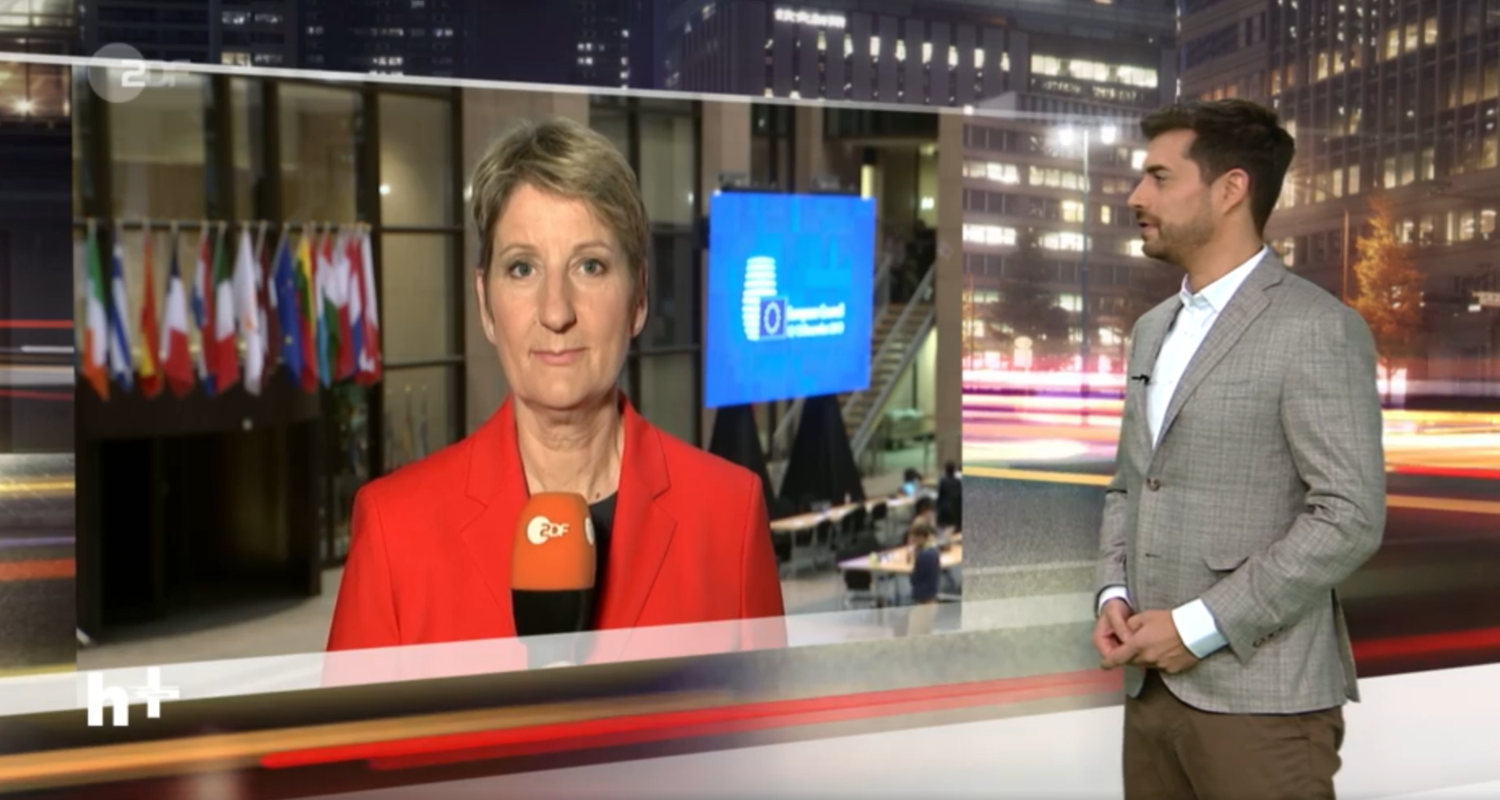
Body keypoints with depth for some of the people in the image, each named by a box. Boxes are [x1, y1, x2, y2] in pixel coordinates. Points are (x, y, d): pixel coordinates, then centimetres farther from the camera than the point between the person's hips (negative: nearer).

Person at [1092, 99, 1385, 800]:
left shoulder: (1316, 330, -9)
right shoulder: (1153, 329, 14)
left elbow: (1350, 518, -15)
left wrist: (1199, 626, -16)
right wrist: (1114, 594, 1)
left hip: (1259, 697, -6)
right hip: (1153, 685, 7)